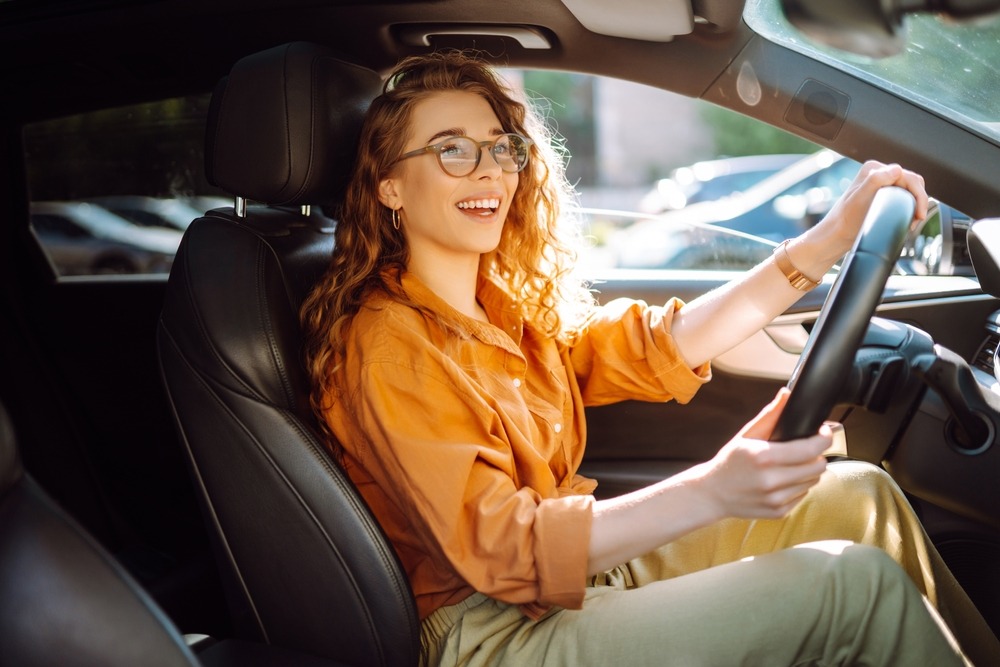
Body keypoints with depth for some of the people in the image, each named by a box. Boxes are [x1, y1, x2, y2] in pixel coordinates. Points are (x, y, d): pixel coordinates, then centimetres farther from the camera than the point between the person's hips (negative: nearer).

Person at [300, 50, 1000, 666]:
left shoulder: (508, 304, 7)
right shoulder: (387, 347, -18)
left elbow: (654, 348, 1)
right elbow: (501, 546, -27)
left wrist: (826, 242, -6)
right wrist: (715, 490, -40)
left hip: (585, 569, 8)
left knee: (861, 493, 5)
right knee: (857, 583, -17)